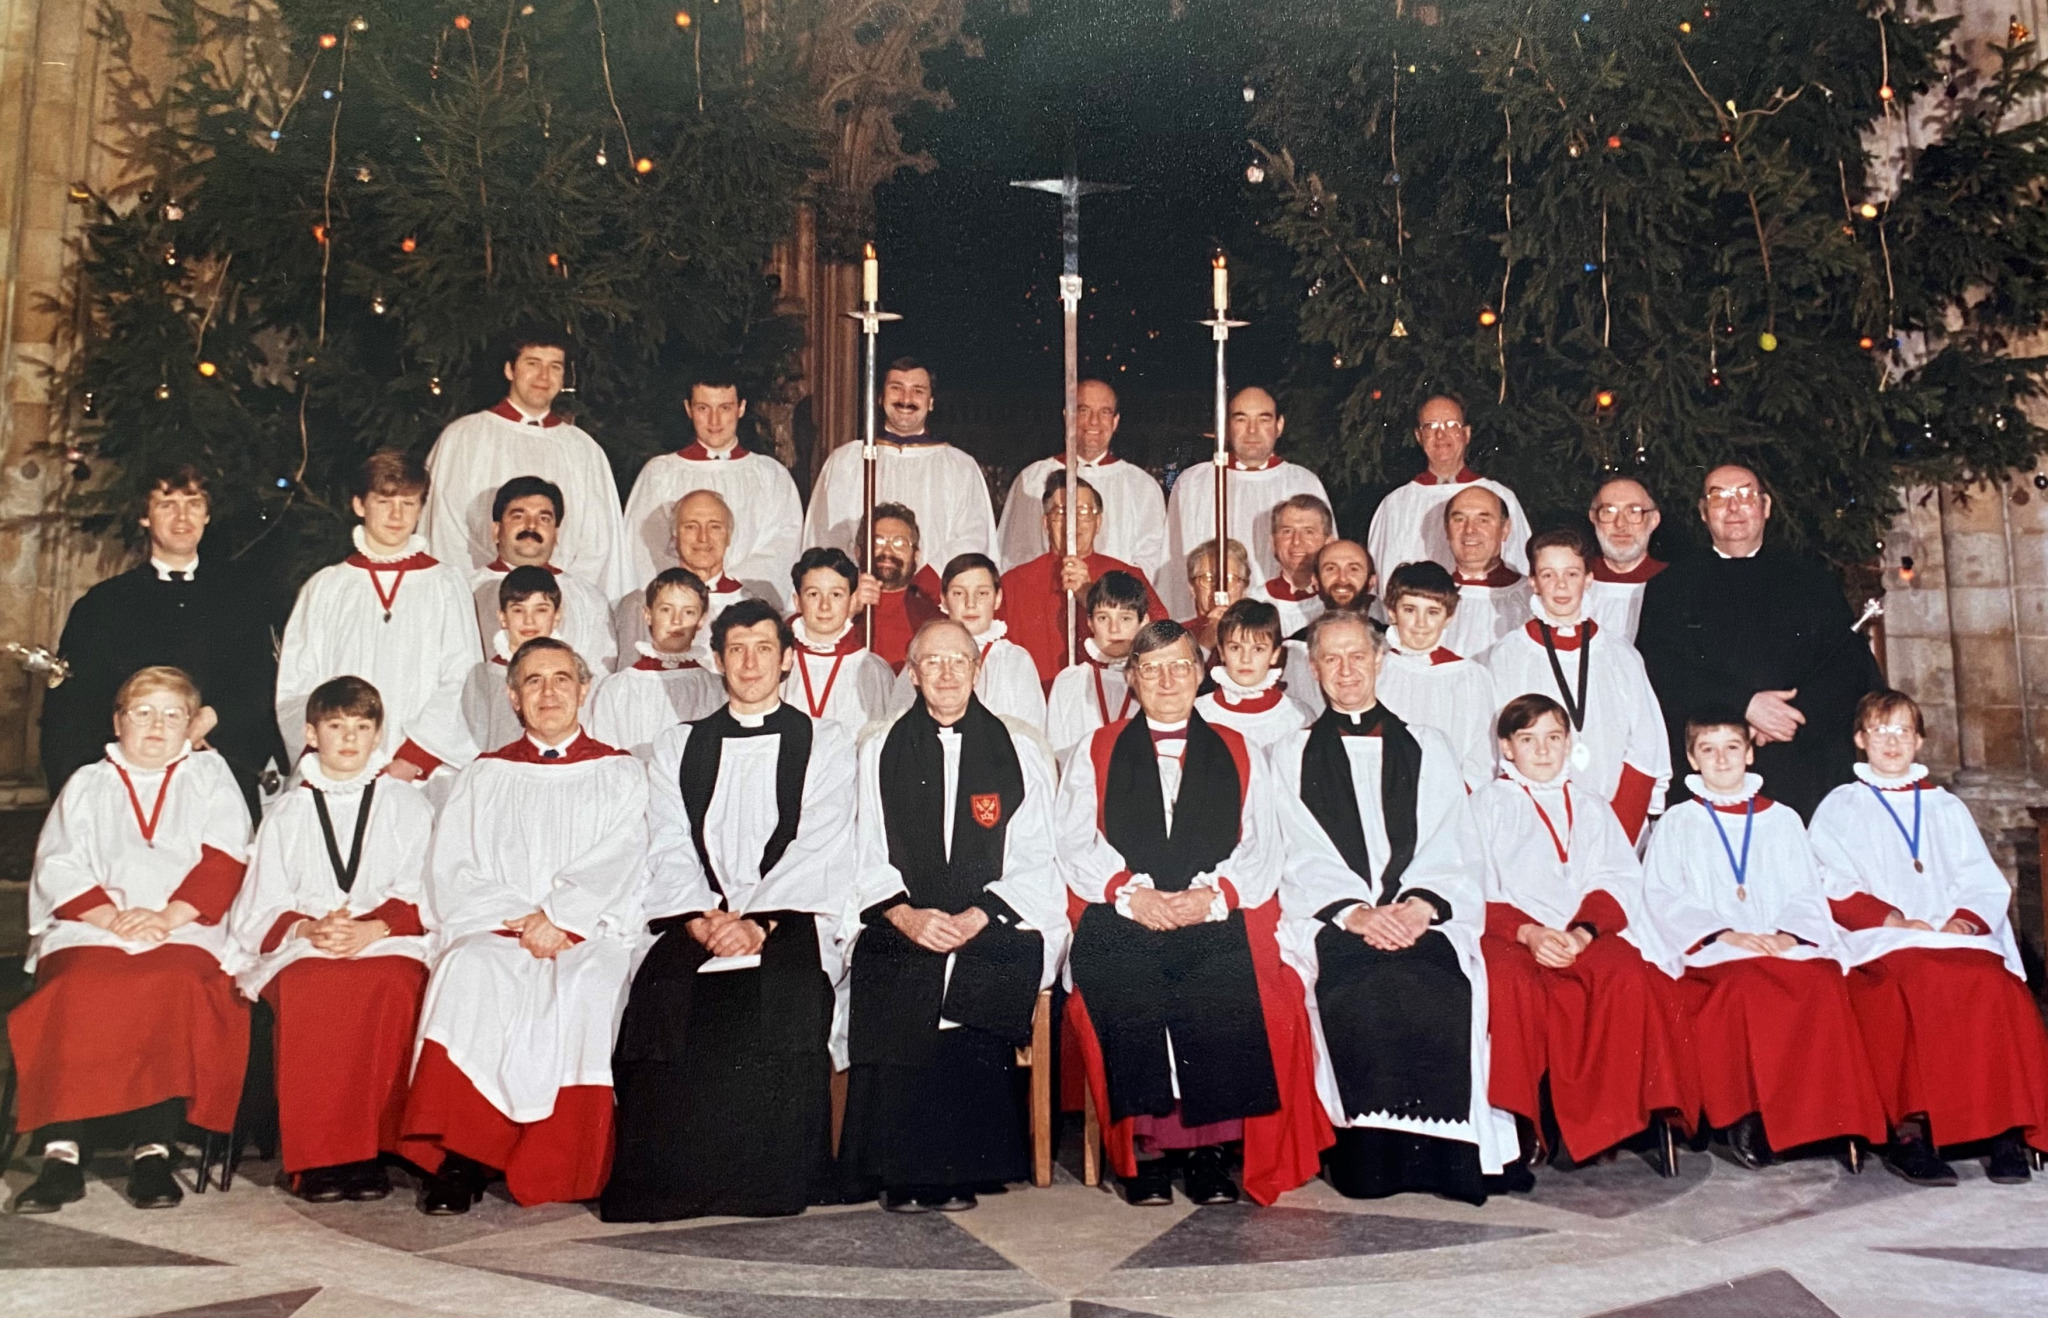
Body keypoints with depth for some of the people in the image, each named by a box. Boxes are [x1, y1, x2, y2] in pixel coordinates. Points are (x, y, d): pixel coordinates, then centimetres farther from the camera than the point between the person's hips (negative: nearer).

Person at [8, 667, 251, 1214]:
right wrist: (112, 918, -9)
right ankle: (62, 1153, -29)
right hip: (90, 930, 2)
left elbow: (223, 863, 5)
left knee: (175, 990, -34)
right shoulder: (86, 785, 23)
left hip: (185, 933, -2)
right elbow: (58, 869, 9)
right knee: (77, 995, -31)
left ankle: (155, 1151, -32)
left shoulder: (210, 777, 18)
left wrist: (167, 917, -11)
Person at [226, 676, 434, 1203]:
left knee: (393, 985, -37)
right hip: (300, 947, 1)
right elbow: (259, 908, 12)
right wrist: (307, 928, -10)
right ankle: (313, 1156, -30)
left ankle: (370, 1149, -30)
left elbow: (423, 897, 5)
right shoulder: (286, 814, 22)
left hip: (390, 942, -1)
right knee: (309, 993, -35)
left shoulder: (408, 809, 18)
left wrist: (371, 928, -14)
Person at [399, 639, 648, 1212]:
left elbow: (615, 867, 0)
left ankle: (562, 1173, -25)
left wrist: (554, 918, -15)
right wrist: (519, 918, -9)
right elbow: (452, 876, 8)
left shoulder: (619, 773, 14)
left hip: (590, 935, -1)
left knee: (580, 988, -35)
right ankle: (460, 1159, -29)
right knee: (467, 972, -32)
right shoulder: (485, 776, 20)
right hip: (496, 933, 2)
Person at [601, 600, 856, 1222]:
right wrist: (703, 920, -10)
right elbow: (669, 849, 8)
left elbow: (818, 848, -1)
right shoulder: (678, 746, 20)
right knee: (660, 998, -29)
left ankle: (773, 1186, -19)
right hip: (695, 926, 2)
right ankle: (666, 1187, -13)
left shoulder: (824, 744, 12)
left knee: (786, 996, -34)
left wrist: (758, 922, -15)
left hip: (791, 924, -2)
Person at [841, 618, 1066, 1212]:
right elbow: (865, 856, 8)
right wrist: (905, 915, -10)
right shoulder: (878, 750, 15)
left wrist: (975, 917, -11)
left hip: (998, 926, -1)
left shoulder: (1021, 750, 11)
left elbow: (1035, 859, 5)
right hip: (898, 932, 1)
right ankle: (900, 1176, -12)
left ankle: (960, 1172, -17)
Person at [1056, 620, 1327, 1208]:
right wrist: (1131, 891, -9)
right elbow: (1076, 844, 8)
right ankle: (1144, 1147, -15)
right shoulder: (1096, 751, 20)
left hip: (1217, 922, 0)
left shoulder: (1239, 754, 21)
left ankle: (1209, 1146, -14)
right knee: (1127, 995, -31)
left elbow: (1261, 848, 11)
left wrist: (1212, 894, -9)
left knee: (1224, 998, -31)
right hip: (1122, 919, 0)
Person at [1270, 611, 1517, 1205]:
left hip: (1426, 917, 1)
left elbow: (1457, 850, 10)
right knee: (1359, 991, -34)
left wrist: (1421, 906, -10)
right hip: (1332, 919, -1)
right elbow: (1302, 860, 5)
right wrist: (1353, 912, -13)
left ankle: (1441, 1157, -20)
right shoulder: (1292, 755, 16)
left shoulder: (1427, 748, 20)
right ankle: (1366, 1160, -23)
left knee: (1440, 990, -32)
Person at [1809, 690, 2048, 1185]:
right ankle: (1909, 1130, -33)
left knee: (1995, 985, -30)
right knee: (1921, 983, -35)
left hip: (1957, 939, 3)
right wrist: (1897, 921, -13)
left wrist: (1965, 921, -7)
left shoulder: (1947, 808, 26)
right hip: (1879, 945, -3)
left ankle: (2006, 1129, -27)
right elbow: (1835, 891, 2)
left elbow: (1985, 883, 15)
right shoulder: (1840, 808, 15)